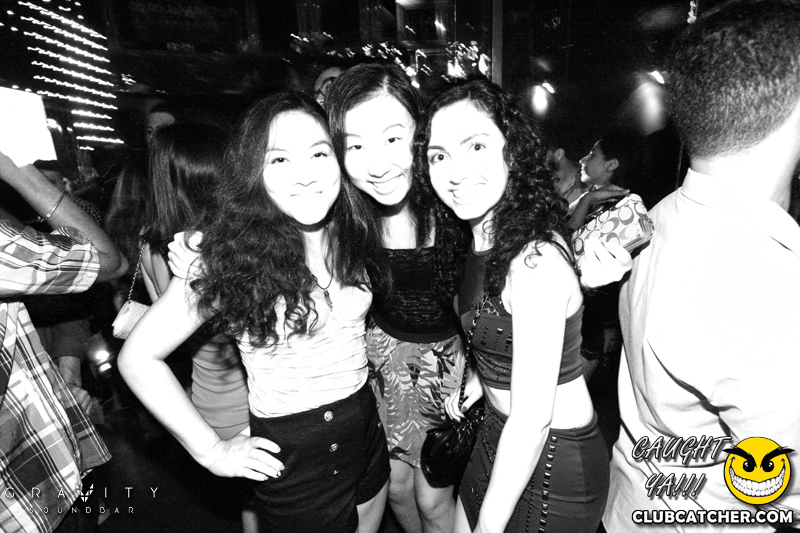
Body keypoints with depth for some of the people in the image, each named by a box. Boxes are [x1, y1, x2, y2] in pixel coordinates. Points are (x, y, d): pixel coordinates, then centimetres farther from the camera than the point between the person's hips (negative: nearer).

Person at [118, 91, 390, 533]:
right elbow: (138, 357, -15)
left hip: (367, 429, 6)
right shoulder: (231, 256, -20)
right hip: (291, 457, -5)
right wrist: (211, 451, -13)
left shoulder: (351, 235, -5)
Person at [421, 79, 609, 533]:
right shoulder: (484, 240, -2)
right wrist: (481, 378, 5)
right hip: (502, 436, 8)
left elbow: (533, 418, -26)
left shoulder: (536, 258, -29)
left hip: (551, 458, -7)